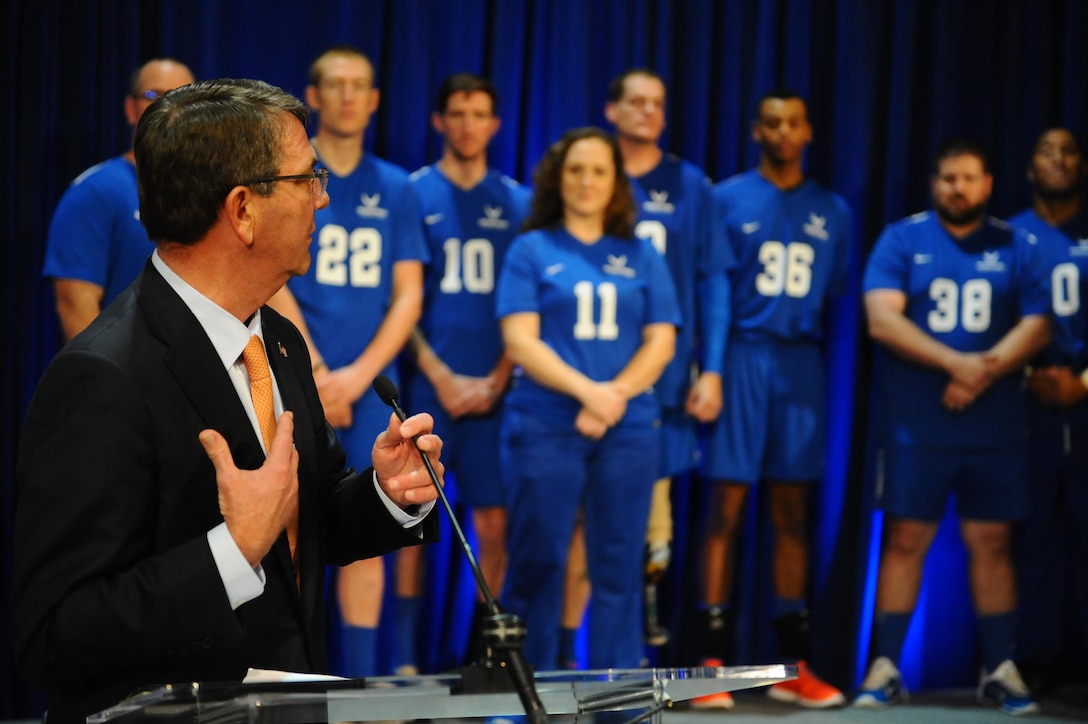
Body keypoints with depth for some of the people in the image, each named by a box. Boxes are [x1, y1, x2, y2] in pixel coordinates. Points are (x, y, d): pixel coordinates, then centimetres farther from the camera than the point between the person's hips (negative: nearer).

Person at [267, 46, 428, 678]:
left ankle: (363, 680, 9)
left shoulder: (395, 189, 11)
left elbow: (408, 295, 6)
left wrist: (357, 376, -7)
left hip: (370, 386, 3)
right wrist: (318, 376, -11)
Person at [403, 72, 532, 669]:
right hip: (427, 388, -2)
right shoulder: (413, 194, 4)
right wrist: (441, 378, -8)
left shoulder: (516, 202, 10)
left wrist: (497, 380, -4)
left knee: (494, 523, 1)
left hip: (493, 390, 2)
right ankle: (403, 655, 4)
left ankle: (483, 656, 10)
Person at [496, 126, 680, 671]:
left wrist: (615, 394, -10)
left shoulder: (641, 256, 13)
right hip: (546, 427, -2)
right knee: (537, 563, -1)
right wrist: (586, 390, -15)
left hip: (628, 429, 2)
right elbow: (519, 341, -3)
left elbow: (661, 341, 7)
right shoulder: (531, 251, 7)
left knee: (618, 567, 2)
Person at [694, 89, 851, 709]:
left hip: (802, 363, 3)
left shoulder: (832, 211, 11)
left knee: (793, 513, 6)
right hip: (742, 356, -3)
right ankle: (714, 662, -3)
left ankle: (793, 665, 10)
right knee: (727, 508, -6)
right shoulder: (728, 199, 3)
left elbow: (836, 296, 14)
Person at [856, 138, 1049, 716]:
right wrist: (956, 362, -16)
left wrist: (986, 372, -14)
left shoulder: (1015, 247, 9)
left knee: (992, 542, 3)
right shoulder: (901, 240, 3)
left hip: (994, 426, 2)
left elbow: (1036, 325, 2)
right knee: (905, 540, -2)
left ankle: (1000, 669, 10)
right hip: (917, 425, -2)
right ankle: (885, 667, 3)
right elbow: (881, 320, -9)